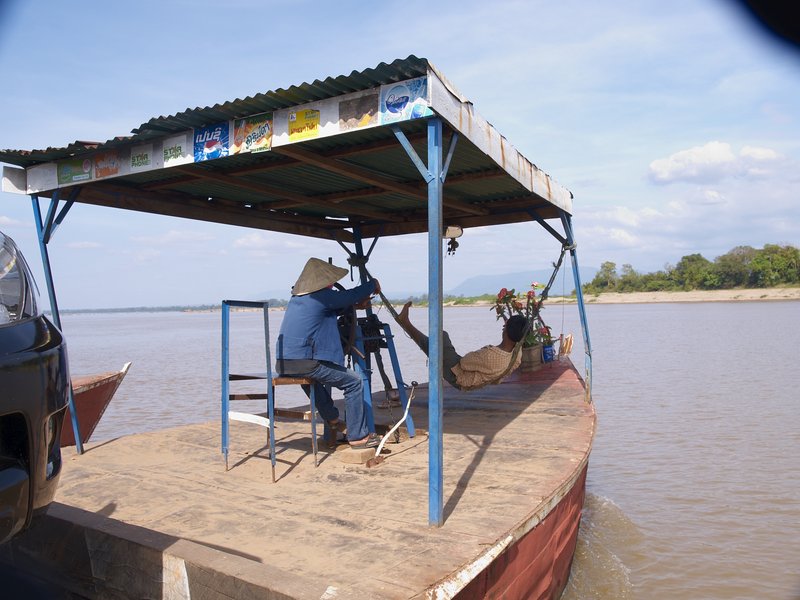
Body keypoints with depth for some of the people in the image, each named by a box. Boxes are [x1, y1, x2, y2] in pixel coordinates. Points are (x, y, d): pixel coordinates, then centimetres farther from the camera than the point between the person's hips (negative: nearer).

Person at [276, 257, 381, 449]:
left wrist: (355, 304, 31)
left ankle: (333, 420, 45)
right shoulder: (322, 296, -7)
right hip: (304, 362, -9)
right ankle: (358, 436, 8)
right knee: (354, 383, 3)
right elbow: (351, 295, 3)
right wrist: (373, 284, 22)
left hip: (283, 363, 9)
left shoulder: (296, 297, 18)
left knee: (314, 376, 39)